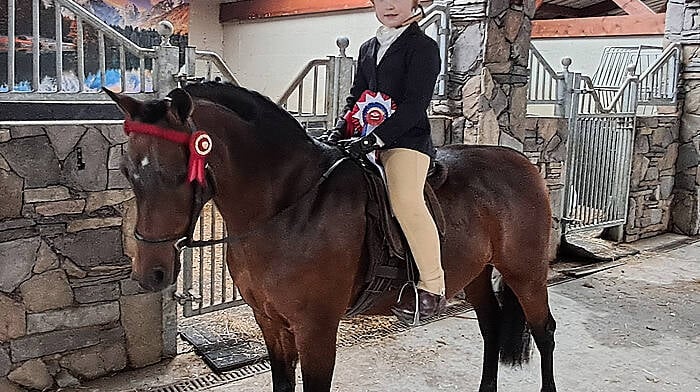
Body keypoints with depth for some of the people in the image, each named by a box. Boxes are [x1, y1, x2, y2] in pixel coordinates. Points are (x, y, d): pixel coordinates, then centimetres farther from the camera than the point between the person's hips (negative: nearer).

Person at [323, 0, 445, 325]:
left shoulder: (422, 46, -4)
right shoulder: (368, 49, 20)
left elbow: (415, 104, -14)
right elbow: (356, 96, 20)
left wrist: (374, 139, -22)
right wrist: (340, 128, 0)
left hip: (407, 138, -8)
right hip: (367, 140, 9)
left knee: (406, 200, -29)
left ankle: (433, 288, -21)